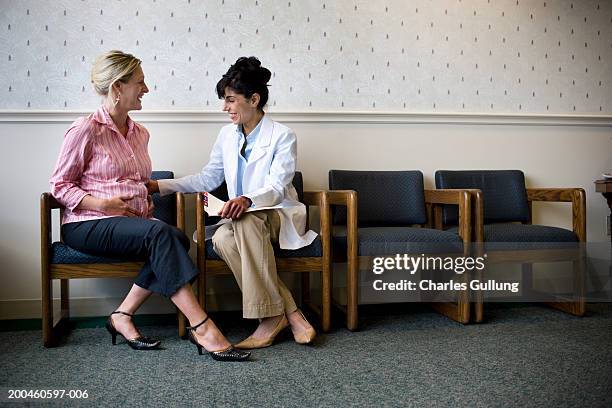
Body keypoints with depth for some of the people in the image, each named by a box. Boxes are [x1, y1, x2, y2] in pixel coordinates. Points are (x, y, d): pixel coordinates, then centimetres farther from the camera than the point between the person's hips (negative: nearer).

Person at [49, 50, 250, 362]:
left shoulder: (140, 134, 16)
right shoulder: (86, 130, -4)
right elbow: (60, 185, -3)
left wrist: (148, 202, 6)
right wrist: (102, 204, -17)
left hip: (132, 222, 7)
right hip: (87, 225, -6)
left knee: (177, 239, -26)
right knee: (160, 233, -33)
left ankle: (123, 315, -20)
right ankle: (202, 328, -37)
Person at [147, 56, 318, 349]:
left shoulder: (282, 136, -6)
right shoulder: (227, 135, 11)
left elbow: (276, 188, -17)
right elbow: (208, 178, 15)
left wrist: (247, 201, -39)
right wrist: (159, 186, 7)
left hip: (280, 216, -5)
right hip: (242, 219, 5)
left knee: (247, 219, -39)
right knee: (222, 239, -31)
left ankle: (271, 316, -32)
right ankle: (290, 312, -27)